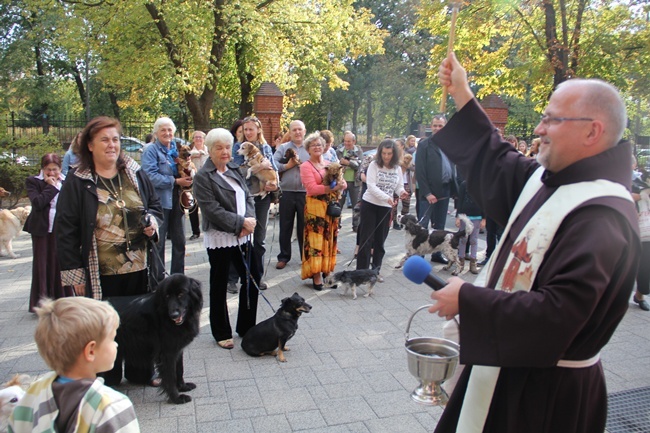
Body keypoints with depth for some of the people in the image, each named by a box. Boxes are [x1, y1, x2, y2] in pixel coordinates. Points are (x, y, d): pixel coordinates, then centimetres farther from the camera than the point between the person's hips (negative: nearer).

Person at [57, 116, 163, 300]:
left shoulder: (136, 174, 8)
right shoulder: (75, 183, -3)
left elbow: (155, 206, 18)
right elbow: (65, 231, -3)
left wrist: (153, 222, -5)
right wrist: (75, 274, -6)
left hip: (141, 272, 4)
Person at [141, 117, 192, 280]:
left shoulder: (176, 150, 14)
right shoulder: (151, 151, -6)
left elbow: (184, 173, 23)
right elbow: (151, 176, -19)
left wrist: (187, 178, 0)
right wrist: (176, 181, -20)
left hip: (176, 201, 6)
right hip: (159, 202, -6)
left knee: (179, 242, 12)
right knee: (158, 243, 2)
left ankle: (178, 277, 25)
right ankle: (158, 280, 12)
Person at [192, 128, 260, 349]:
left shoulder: (235, 170, 11)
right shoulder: (203, 177, -10)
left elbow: (248, 197, 10)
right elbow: (212, 210, -17)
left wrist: (250, 220, -9)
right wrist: (241, 223, -17)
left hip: (243, 236, 7)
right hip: (219, 238, -7)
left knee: (252, 279, 11)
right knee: (219, 287, 7)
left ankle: (246, 328, 29)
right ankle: (221, 333, 23)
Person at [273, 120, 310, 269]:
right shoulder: (282, 147, 8)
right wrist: (288, 165, -9)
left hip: (305, 193, 0)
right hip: (287, 193, 1)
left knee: (304, 226, 7)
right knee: (285, 227, 8)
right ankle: (283, 257, 19)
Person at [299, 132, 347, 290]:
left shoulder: (330, 164, 14)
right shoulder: (305, 166, -3)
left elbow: (343, 183, 8)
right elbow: (312, 188, -16)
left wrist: (341, 184, -16)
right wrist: (333, 187, -23)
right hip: (315, 207, -6)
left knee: (330, 239, 10)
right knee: (316, 241, -5)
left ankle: (328, 271, 20)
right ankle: (316, 274, 1)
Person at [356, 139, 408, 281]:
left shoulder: (397, 168, 4)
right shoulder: (374, 165, -8)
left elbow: (399, 187, 8)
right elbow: (371, 186, -17)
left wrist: (401, 192, -16)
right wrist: (386, 197, -28)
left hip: (386, 207, 3)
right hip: (370, 205, -3)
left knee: (380, 240, 10)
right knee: (366, 239, 0)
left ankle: (376, 271, 20)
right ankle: (361, 271, 7)